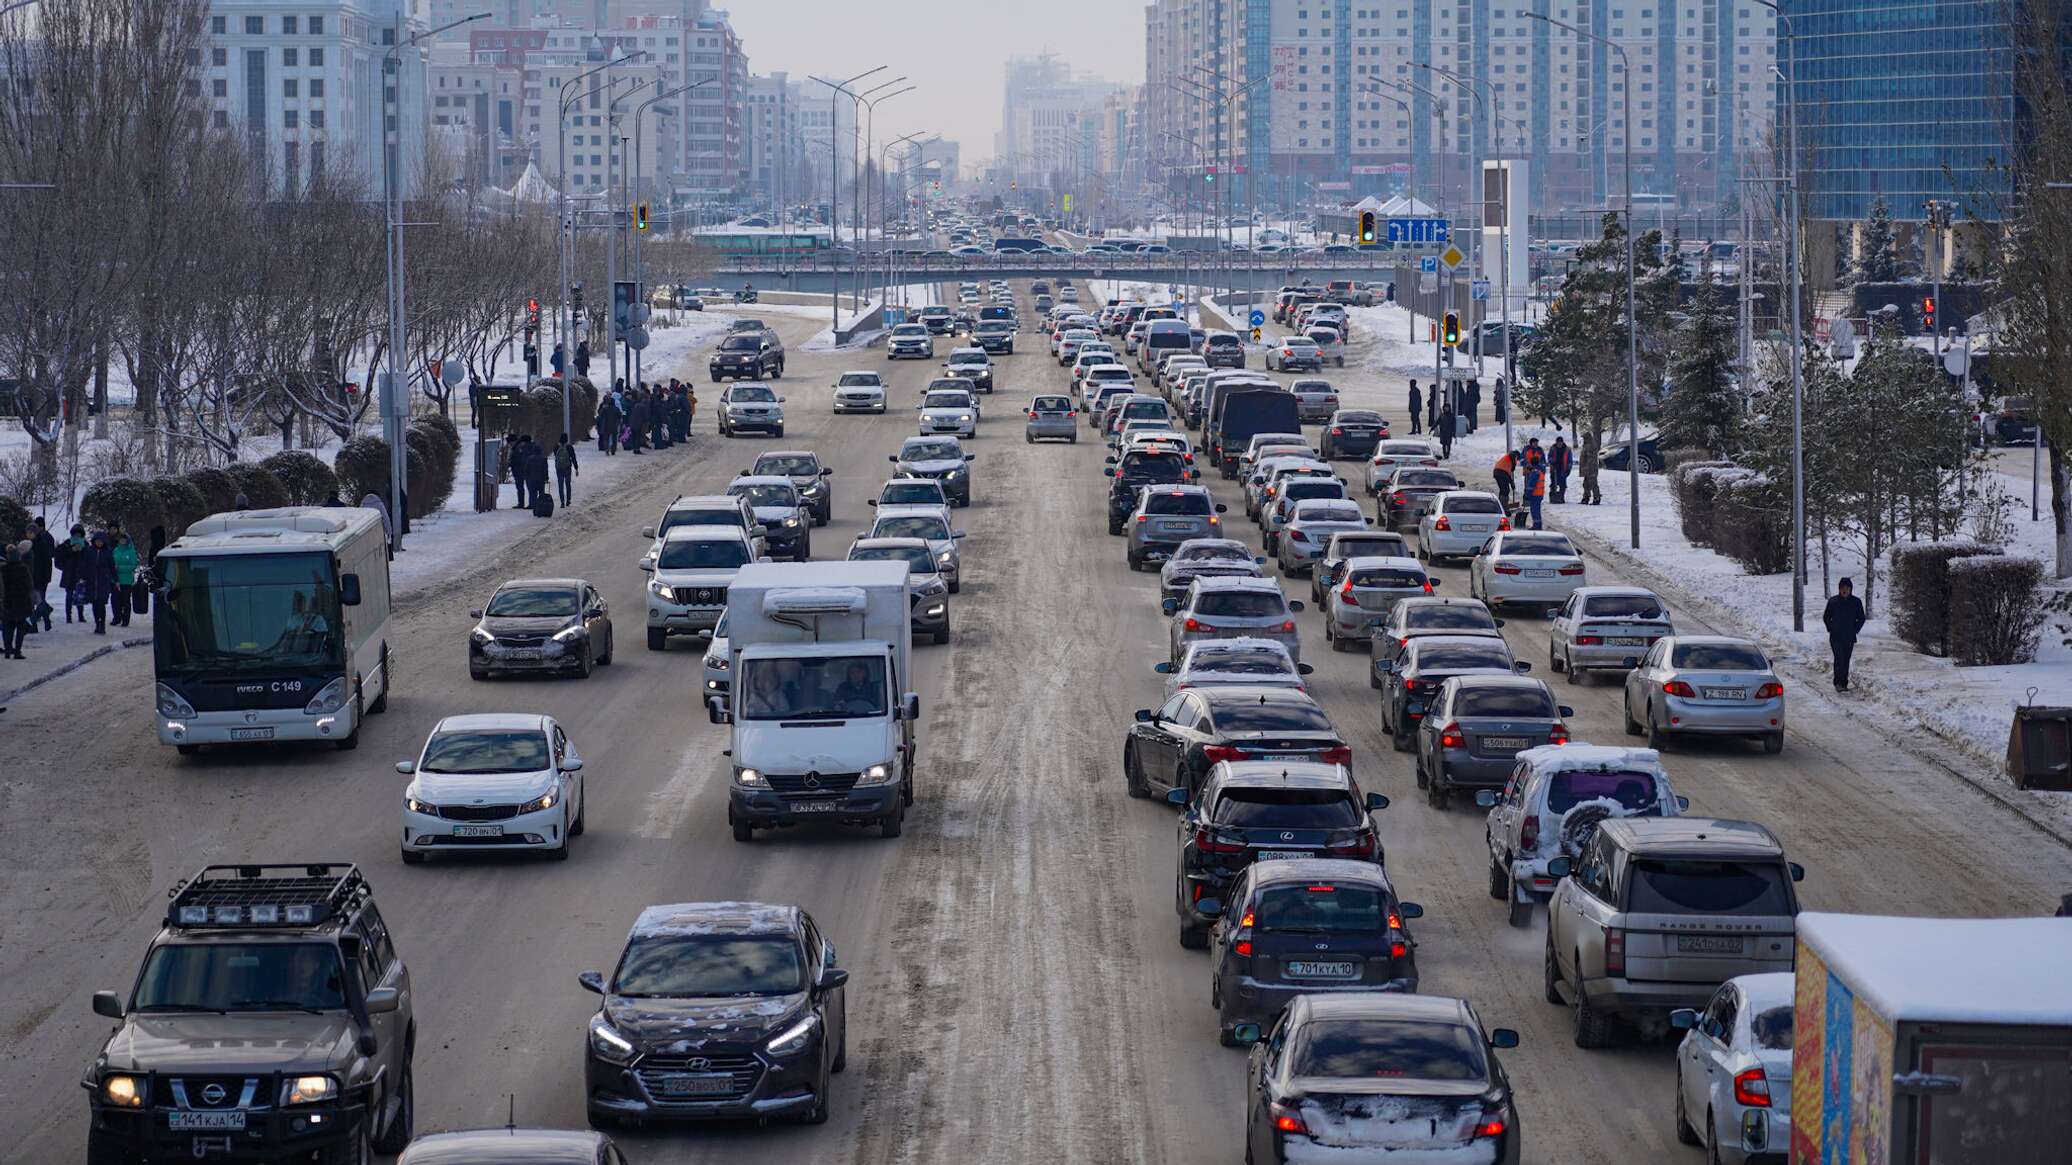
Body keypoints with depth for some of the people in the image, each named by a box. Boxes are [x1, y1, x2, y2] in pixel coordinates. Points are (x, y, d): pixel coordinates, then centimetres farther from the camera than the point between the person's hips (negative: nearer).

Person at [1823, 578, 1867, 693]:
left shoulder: (1856, 602, 4)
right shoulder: (1833, 601, 1)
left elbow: (1861, 618, 13)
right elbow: (1826, 617, 11)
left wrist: (1855, 630, 3)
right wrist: (1831, 629, 2)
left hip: (1850, 637, 2)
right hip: (1836, 637, -2)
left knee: (1846, 661, 7)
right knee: (1839, 659, -14)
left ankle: (1844, 684, 12)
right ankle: (1838, 683, -17)